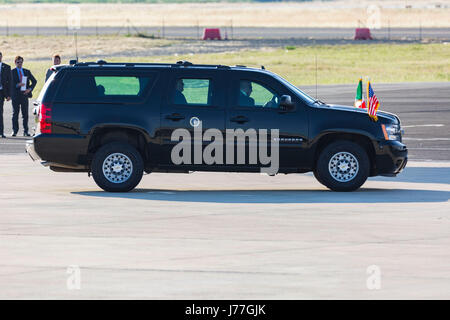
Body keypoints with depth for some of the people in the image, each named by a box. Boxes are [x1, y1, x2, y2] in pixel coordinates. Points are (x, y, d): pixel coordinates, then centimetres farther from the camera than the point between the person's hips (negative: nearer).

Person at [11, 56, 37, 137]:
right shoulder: (12, 72, 2)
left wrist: (30, 89, 0)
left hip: (24, 94, 2)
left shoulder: (27, 72, 12)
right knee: (15, 114, 0)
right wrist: (17, 85, -21)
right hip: (15, 95, -2)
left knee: (25, 114, 2)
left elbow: (34, 81, 16)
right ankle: (14, 131, 5)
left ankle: (25, 131, 5)